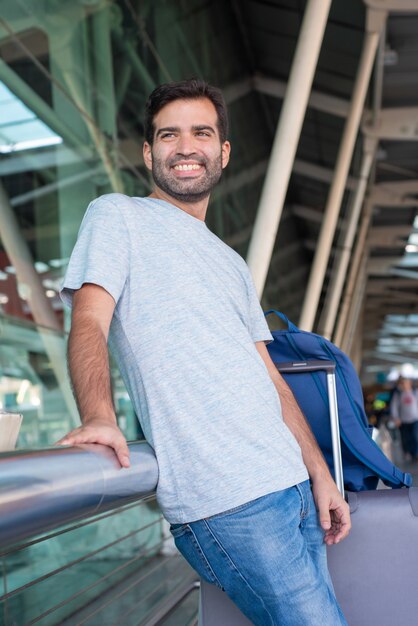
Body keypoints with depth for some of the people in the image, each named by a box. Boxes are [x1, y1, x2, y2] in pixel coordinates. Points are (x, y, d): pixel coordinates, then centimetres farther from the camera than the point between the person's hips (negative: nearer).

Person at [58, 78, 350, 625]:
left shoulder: (231, 265, 23)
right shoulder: (116, 216, 4)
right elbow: (89, 323, -11)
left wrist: (320, 473, 13)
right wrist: (99, 417, -30)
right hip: (226, 500, -7)